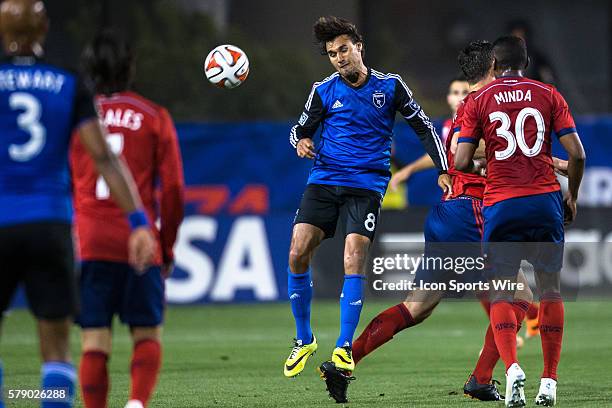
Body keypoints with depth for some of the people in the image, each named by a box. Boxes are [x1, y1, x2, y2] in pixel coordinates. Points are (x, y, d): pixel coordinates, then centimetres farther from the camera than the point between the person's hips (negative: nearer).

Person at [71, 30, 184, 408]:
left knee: (95, 342, 4)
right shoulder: (154, 117, 4)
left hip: (89, 245, 1)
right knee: (148, 336, 8)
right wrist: (167, 246, 10)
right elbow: (173, 189, 0)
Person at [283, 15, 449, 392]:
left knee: (354, 258, -18)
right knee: (298, 254, -11)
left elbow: (424, 127, 9)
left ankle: (344, 349, -11)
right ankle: (304, 339, 7)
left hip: (367, 185, -2)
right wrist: (301, 142, -8)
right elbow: (301, 129, 16)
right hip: (324, 180, 2)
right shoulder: (324, 91, 7)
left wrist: (444, 171, 3)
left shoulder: (390, 86, 3)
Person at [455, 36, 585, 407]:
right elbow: (577, 154, 0)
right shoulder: (549, 95, 6)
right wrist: (573, 197, 14)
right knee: (550, 289, 11)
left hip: (501, 205, -1)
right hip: (546, 201, 1)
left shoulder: (478, 100, 4)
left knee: (501, 294, 5)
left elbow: (462, 163, -2)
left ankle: (512, 367, -19)